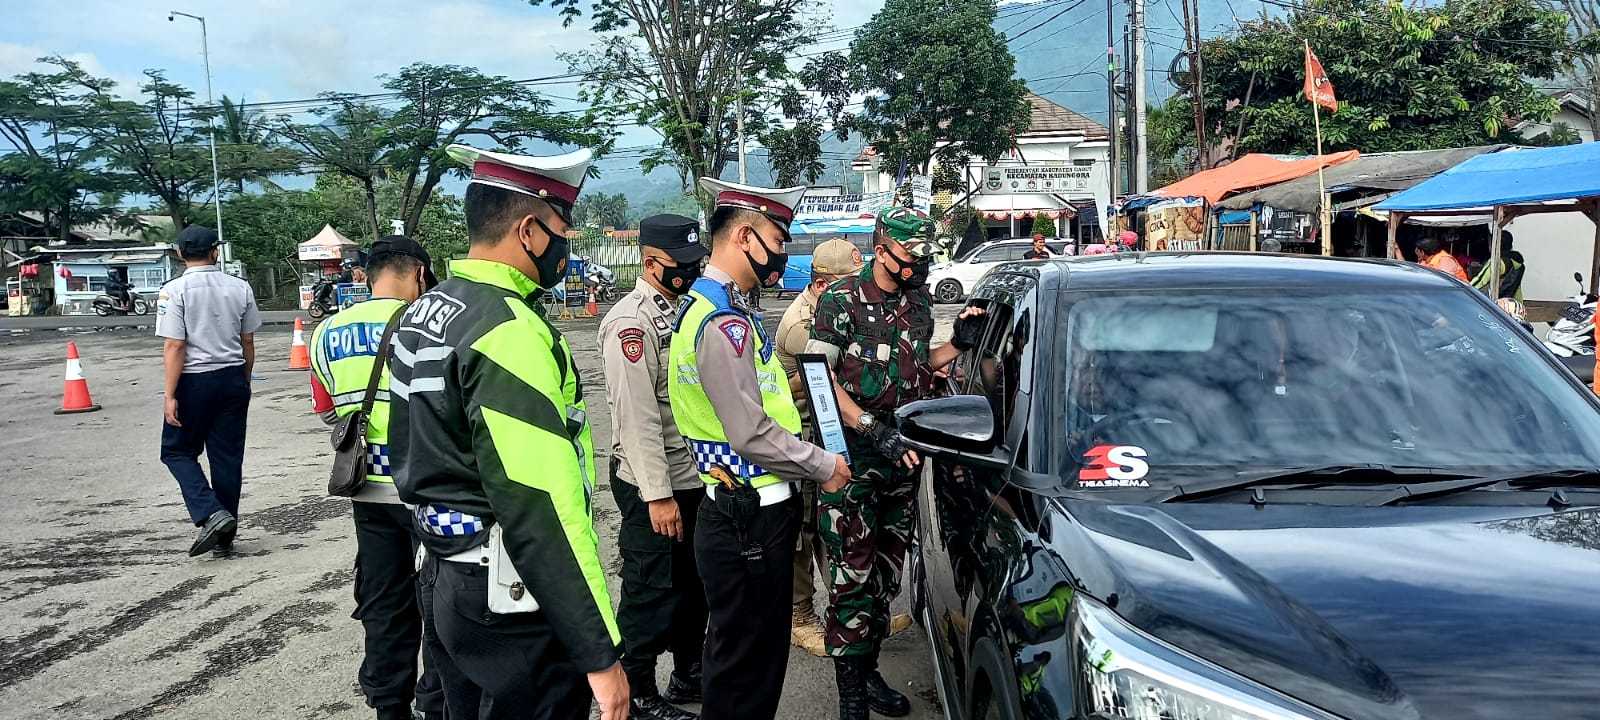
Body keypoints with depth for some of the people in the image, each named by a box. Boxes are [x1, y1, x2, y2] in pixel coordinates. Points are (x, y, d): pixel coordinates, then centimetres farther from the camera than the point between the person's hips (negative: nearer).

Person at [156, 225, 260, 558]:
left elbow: (174, 346, -14)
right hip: (233, 379, 4)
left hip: (194, 381, -4)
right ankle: (225, 537, 16)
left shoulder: (175, 290, -10)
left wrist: (171, 395, -9)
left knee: (177, 451, 12)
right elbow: (248, 342, 7)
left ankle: (211, 515, -7)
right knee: (228, 457, 9)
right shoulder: (240, 288, 2)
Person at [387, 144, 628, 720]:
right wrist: (600, 653, -23)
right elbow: (540, 506, -27)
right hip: (514, 598, -9)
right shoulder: (510, 330, -22)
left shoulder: (420, 316, 9)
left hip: (447, 574, 10)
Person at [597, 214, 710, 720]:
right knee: (652, 592, 3)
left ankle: (690, 675, 36)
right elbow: (637, 415, -22)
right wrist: (658, 495, -23)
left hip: (695, 477, 9)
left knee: (694, 583, 19)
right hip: (653, 486, -9)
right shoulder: (630, 321, -17)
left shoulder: (682, 309, 11)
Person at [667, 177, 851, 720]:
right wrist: (824, 466, -10)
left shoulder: (717, 308, 14)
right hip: (750, 520, -10)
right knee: (746, 670, 2)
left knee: (758, 655, 20)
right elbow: (753, 436, -23)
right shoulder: (723, 324, -20)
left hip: (745, 512, 10)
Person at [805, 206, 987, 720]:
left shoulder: (919, 303, 12)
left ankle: (868, 670, 24)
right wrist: (874, 428, -21)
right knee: (853, 571, -5)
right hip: (853, 453, -6)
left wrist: (958, 345, 6)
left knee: (888, 567, 12)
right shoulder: (841, 300, -7)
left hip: (903, 453, 6)